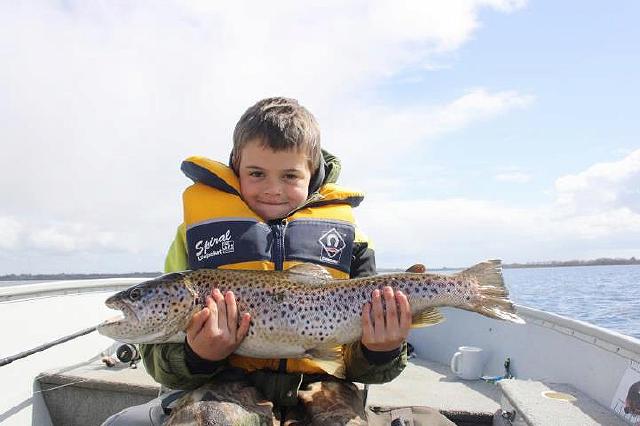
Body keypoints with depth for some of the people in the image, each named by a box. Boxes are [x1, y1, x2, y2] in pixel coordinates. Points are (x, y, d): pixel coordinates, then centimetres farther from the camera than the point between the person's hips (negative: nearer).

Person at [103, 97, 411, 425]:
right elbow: (159, 347, 7)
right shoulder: (201, 227, 7)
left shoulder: (345, 235, 11)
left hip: (320, 383, 2)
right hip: (231, 382, -2)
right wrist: (198, 357, -15)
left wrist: (380, 352, -9)